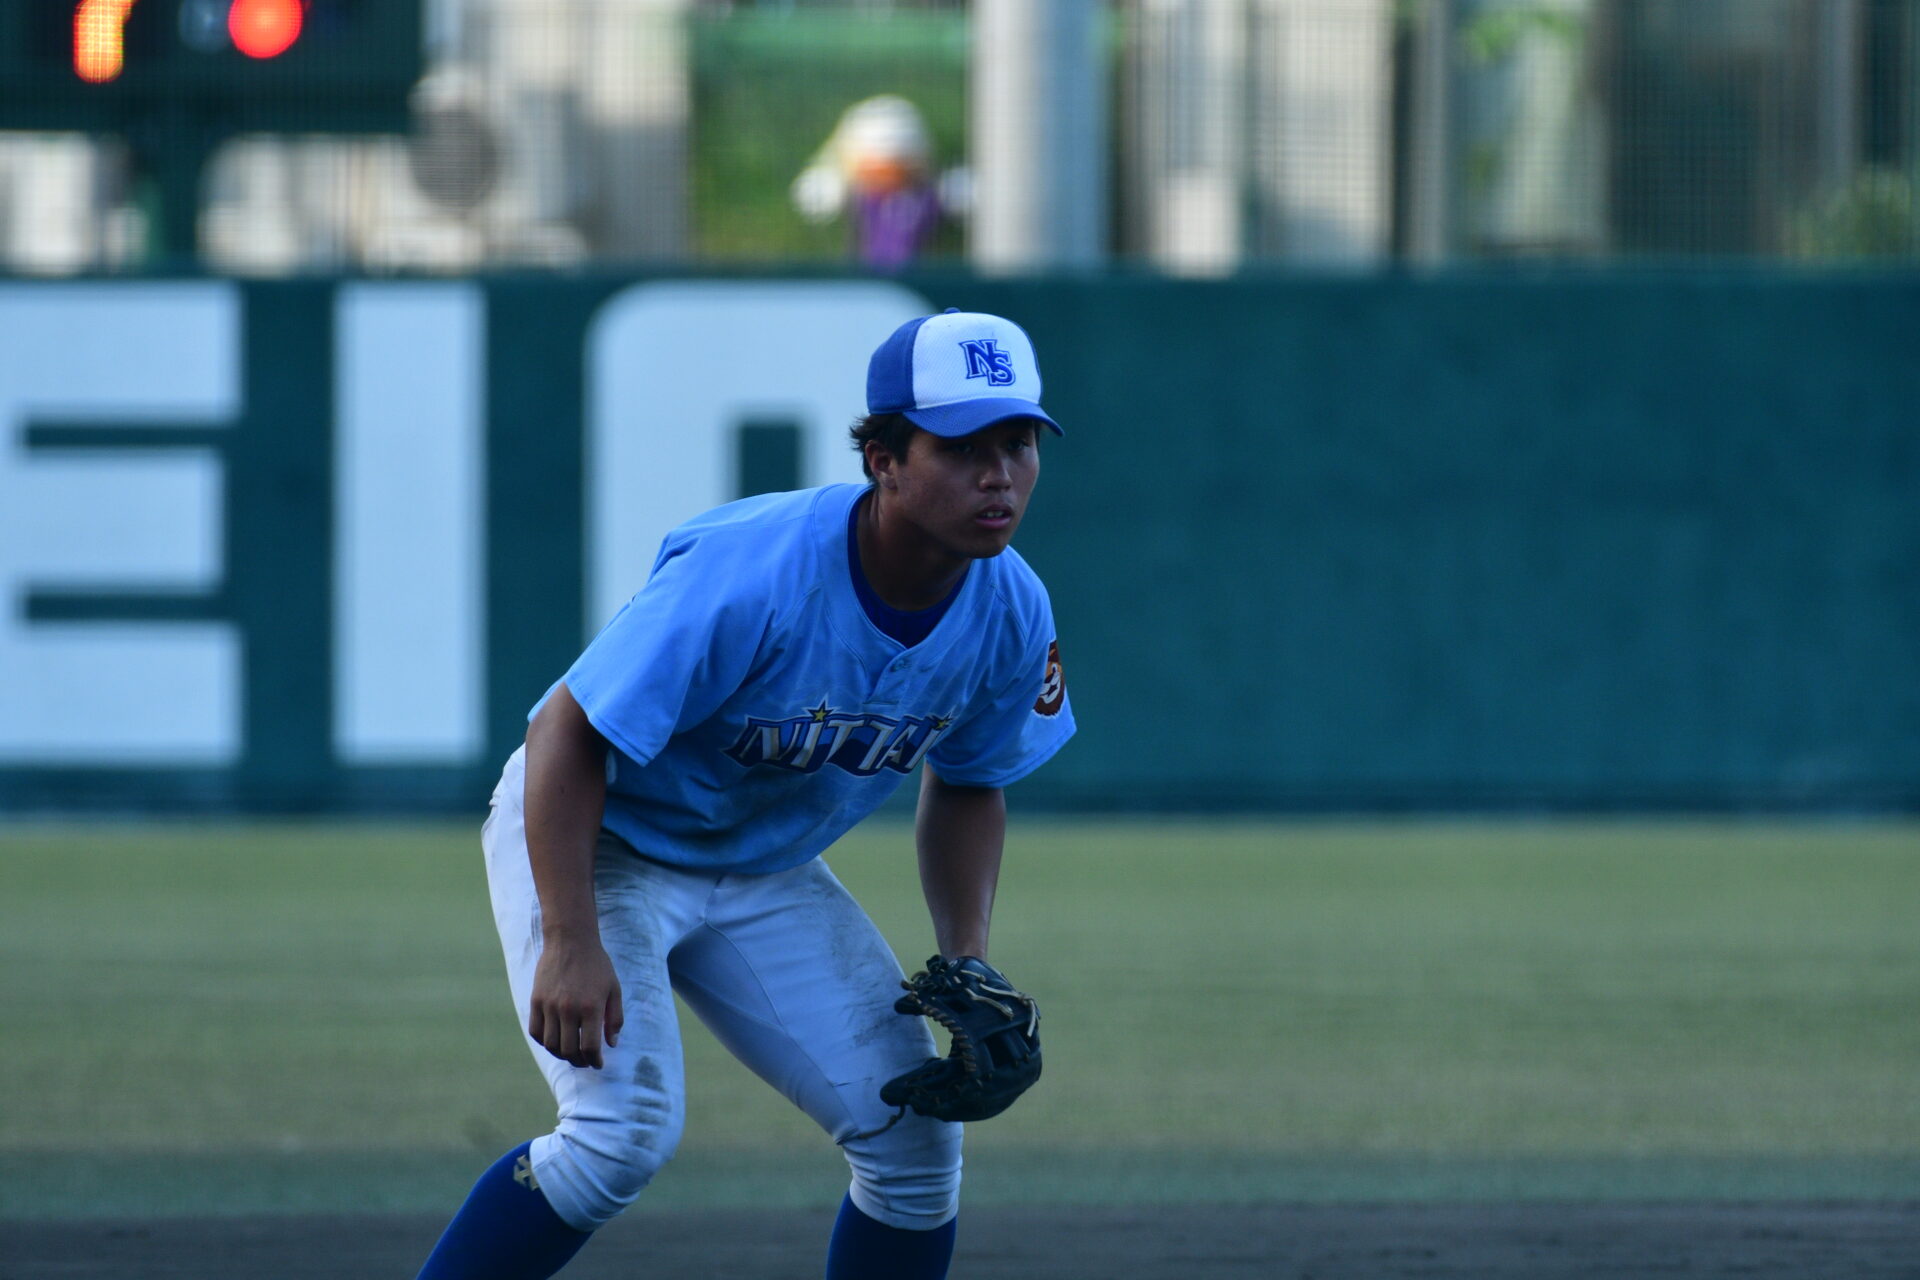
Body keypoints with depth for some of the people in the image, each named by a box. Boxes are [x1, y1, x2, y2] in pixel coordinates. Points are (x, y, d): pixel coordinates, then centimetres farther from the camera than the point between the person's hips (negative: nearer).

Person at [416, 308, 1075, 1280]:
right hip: (594, 838, -7)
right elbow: (570, 737, -28)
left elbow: (966, 788, 7)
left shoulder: (1013, 616, -13)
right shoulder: (751, 575, -34)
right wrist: (569, 944, -34)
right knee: (626, 1129, -24)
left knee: (914, 1136, -1)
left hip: (767, 872, 7)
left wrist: (965, 960, -5)